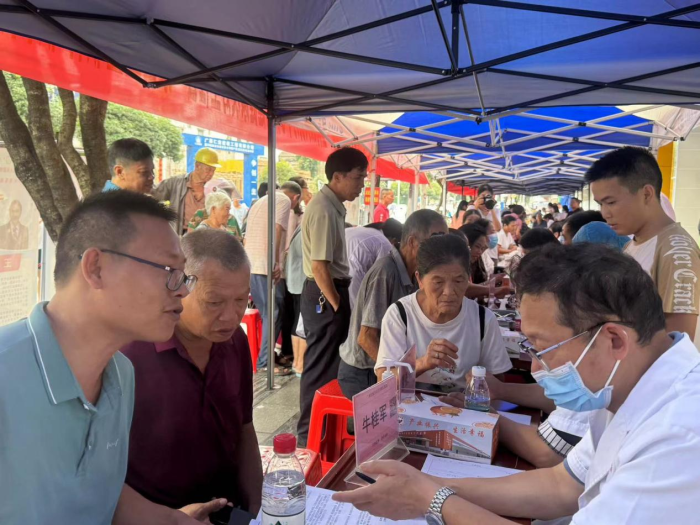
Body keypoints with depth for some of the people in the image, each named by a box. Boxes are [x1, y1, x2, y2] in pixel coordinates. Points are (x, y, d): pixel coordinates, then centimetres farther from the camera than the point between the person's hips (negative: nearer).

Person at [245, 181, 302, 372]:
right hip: (265, 267, -9)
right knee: (274, 314, -2)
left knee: (268, 314, 15)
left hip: (250, 267, 9)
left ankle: (265, 356, 21)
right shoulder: (284, 201, -2)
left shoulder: (259, 202, 27)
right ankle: (265, 362, -1)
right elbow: (276, 230, -17)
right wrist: (276, 262, -21)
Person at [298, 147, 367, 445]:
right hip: (324, 295, -10)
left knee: (327, 362, 20)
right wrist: (338, 306, -16)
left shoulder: (333, 206, 12)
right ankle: (310, 432, 14)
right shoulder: (324, 210, -20)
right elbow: (319, 266, -24)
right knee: (321, 366, 0)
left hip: (330, 292, 10)